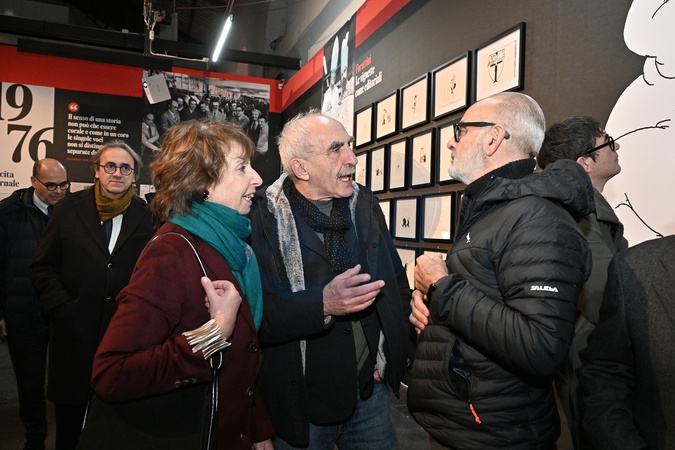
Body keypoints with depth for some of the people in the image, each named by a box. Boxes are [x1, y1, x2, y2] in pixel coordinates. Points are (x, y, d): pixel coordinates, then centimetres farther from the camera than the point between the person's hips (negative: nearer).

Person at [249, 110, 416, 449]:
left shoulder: (366, 206, 3)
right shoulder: (262, 219, -15)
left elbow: (397, 283, 9)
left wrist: (397, 352, 1)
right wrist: (322, 306, -31)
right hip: (299, 402, -4)